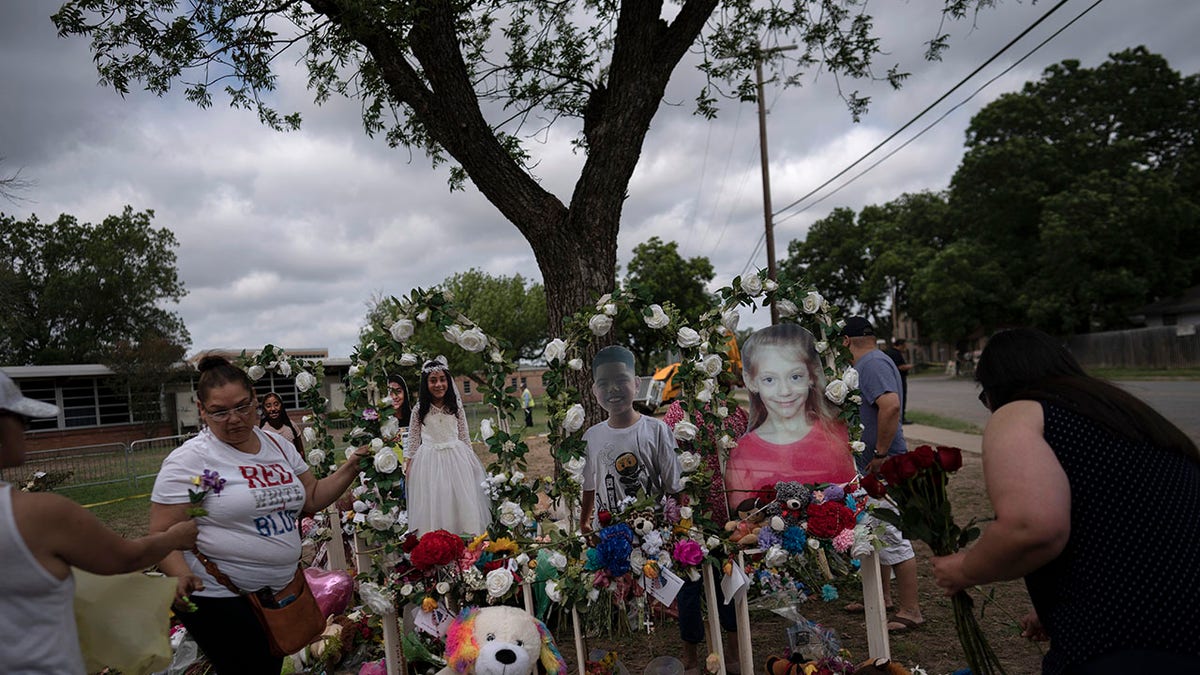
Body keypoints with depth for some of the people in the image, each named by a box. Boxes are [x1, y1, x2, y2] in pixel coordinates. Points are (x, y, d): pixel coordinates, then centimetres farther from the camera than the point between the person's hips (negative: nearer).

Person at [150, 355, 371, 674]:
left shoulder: (278, 445, 6)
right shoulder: (188, 460, -12)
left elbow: (311, 498, 12)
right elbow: (162, 535, -13)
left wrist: (351, 467, -1)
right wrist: (182, 576, -30)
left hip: (280, 591, 6)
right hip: (218, 598, -6)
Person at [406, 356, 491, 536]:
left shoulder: (456, 407, 2)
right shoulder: (419, 409, -2)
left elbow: (464, 436, 7)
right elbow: (413, 440, 3)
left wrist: (469, 460, 6)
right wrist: (410, 464, -1)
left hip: (456, 459, 1)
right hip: (429, 461, -1)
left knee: (460, 499, 3)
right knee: (432, 502, 1)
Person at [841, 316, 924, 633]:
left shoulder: (872, 364, -18)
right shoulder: (871, 363, 16)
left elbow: (891, 405, -33)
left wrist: (880, 454, -27)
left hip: (881, 468, -11)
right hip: (871, 468, 11)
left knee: (893, 539, -4)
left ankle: (910, 611, 5)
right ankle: (882, 598, 32)